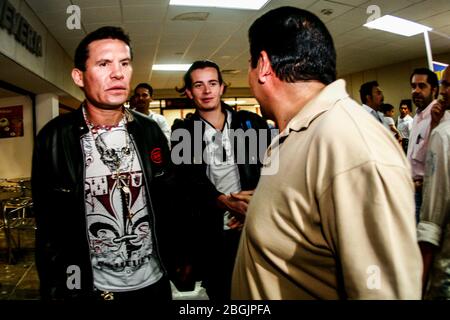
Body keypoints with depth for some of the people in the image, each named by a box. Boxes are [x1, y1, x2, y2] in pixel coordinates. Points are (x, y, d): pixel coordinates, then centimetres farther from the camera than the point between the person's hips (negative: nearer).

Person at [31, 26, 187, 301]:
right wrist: (56, 290, -4)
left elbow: (170, 203, 3)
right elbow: (50, 229, -6)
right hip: (91, 287, -2)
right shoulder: (54, 138, -12)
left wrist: (179, 259, 5)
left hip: (154, 280, 3)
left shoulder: (150, 131, -4)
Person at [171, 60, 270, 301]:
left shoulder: (251, 123, 5)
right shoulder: (183, 133, 2)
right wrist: (227, 203, -23)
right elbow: (191, 180, -8)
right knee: (219, 291, 13)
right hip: (211, 231, -1)